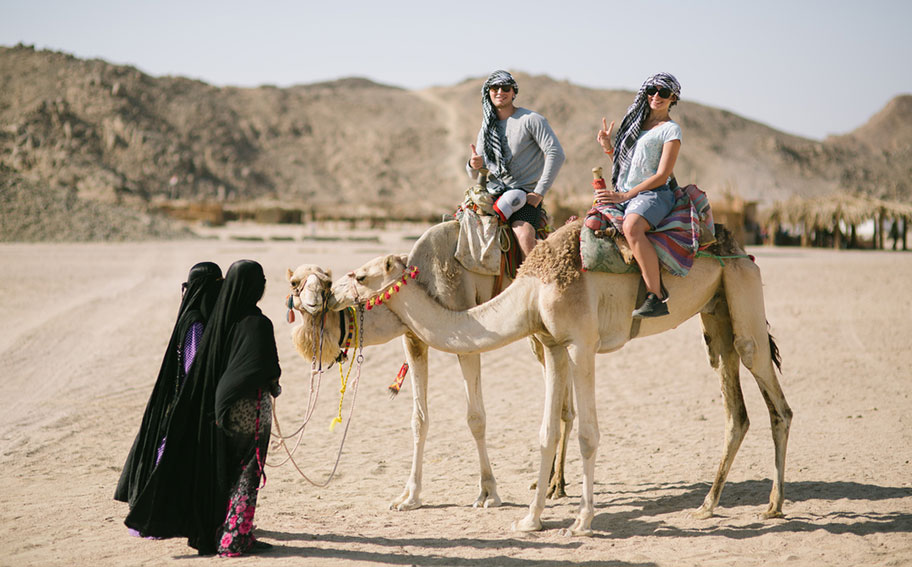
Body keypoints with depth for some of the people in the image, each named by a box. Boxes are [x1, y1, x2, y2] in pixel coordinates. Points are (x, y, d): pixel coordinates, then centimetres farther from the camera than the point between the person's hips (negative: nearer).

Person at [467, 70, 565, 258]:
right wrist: (473, 165, -7)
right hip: (493, 193, 6)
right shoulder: (487, 127, 17)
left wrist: (540, 192, -14)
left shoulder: (531, 119, -1)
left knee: (523, 234, -32)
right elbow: (476, 175, 19)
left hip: (526, 193, -6)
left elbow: (556, 154, -10)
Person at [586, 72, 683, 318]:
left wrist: (625, 195, -13)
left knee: (631, 227, -37)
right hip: (622, 195, 7)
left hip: (654, 194, -7)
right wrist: (608, 148, 8)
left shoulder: (670, 130, 1)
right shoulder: (635, 121, 21)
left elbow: (662, 175, -8)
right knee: (591, 223, -16)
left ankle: (657, 296, -35)